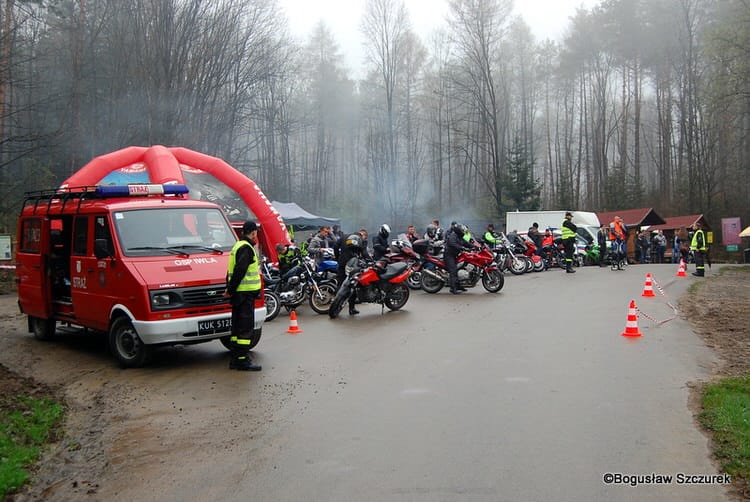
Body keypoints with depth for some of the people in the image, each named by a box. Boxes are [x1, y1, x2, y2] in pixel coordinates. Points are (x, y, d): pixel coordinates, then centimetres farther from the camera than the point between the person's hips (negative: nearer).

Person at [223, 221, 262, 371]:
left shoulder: (238, 246, 18)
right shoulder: (247, 248, -14)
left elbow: (232, 269, 19)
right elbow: (239, 271, -21)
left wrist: (229, 288, 17)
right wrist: (231, 290, -16)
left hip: (238, 293, 10)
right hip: (246, 293, -10)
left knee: (238, 326, 13)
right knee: (246, 326, -6)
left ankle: (235, 359, 19)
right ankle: (243, 360, -5)